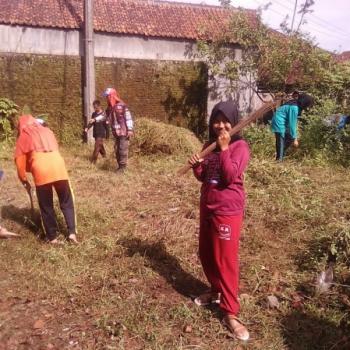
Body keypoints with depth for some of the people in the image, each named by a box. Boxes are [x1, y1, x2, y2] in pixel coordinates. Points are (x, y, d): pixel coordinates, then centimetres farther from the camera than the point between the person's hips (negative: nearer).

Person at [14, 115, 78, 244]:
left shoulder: (23, 136, 15)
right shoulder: (47, 131, 26)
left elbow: (20, 161, 12)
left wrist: (24, 180, 24)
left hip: (41, 172, -3)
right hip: (59, 167, 3)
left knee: (46, 206, 11)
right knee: (67, 202, 14)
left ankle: (52, 237, 17)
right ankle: (72, 232, 9)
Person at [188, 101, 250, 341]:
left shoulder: (240, 146, -12)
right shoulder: (210, 145, 8)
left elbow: (230, 176, -24)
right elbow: (203, 177, 11)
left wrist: (224, 149, -21)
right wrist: (196, 166, -9)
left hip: (228, 211, -7)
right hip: (207, 207, 7)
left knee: (226, 260, -3)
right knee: (206, 254, 18)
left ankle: (231, 314, 7)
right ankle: (216, 291, 40)